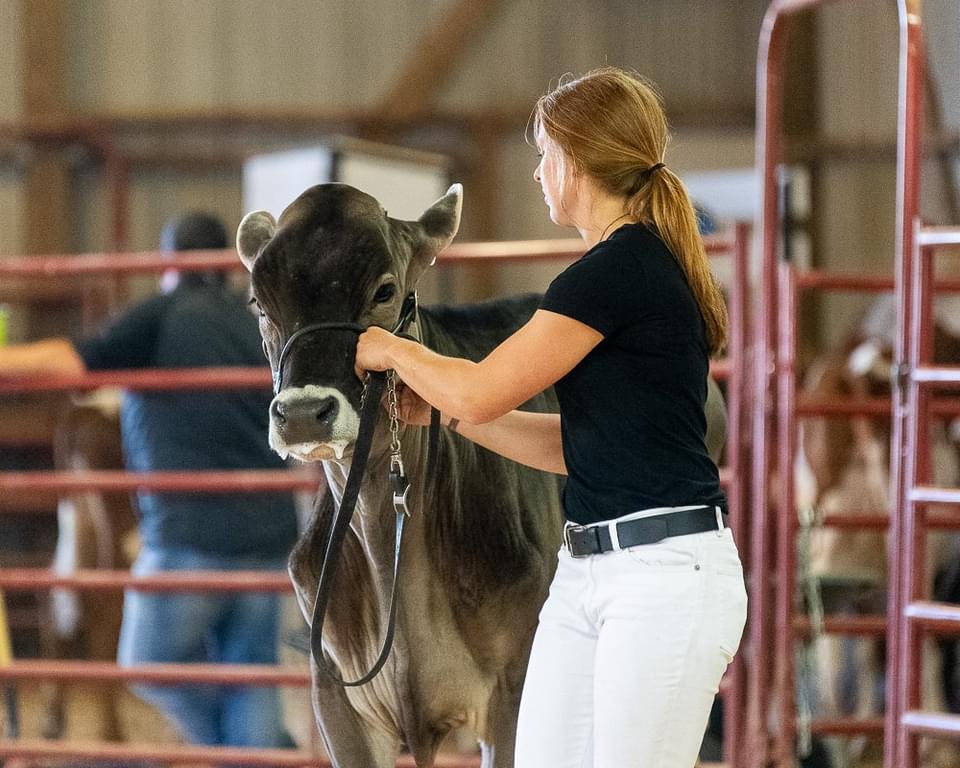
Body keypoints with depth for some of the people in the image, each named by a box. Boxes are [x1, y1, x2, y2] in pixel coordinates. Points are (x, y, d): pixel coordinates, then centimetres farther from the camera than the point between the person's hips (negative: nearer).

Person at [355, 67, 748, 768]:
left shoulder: (622, 267, -15)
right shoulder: (643, 265, 16)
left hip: (668, 575, -10)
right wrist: (444, 410, 18)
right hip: (588, 571, 10)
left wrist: (391, 350, 5)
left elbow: (477, 392, -14)